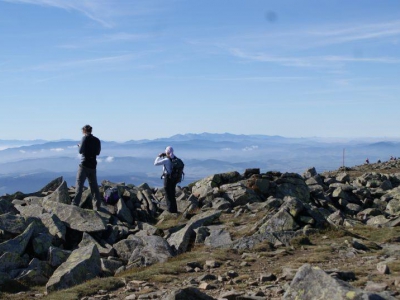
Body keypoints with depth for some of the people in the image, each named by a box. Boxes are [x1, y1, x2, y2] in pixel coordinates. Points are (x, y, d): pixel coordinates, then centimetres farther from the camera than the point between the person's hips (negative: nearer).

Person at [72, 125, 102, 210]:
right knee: (94, 186, 10)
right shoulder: (97, 140, 10)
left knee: (79, 184, -5)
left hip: (84, 165, -5)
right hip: (93, 165, 6)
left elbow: (81, 151, -10)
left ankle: (75, 204, -12)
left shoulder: (85, 138, -7)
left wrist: (79, 146, 9)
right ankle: (97, 206, 10)